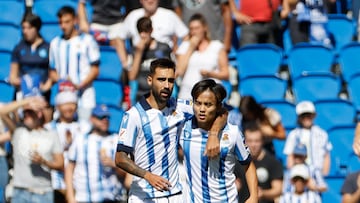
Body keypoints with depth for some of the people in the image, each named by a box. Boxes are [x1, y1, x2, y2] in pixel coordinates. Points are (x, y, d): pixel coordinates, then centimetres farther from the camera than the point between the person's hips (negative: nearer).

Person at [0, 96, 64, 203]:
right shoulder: (18, 130, 9)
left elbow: (60, 164, 4)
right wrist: (27, 101, -6)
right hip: (20, 193, 1)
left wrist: (44, 162, -15)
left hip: (43, 193, -1)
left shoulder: (51, 135, 8)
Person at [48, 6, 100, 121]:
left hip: (84, 98, -3)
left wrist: (79, 85, -14)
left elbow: (95, 70, 0)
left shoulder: (87, 40, 4)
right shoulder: (55, 43, 17)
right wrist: (59, 79, -3)